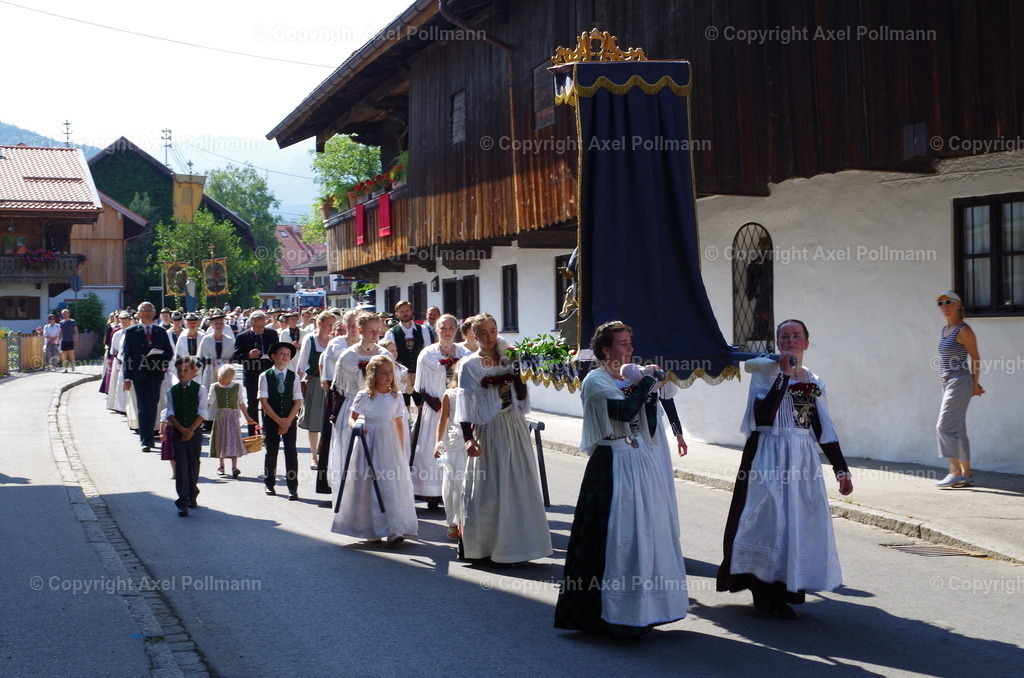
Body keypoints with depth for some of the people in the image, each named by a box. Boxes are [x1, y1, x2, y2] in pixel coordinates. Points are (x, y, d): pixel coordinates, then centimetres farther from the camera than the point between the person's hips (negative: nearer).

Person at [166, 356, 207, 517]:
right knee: (180, 463, -7)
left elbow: (202, 413, -6)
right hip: (177, 432, 0)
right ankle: (183, 501, -9)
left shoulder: (199, 390, -1)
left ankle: (192, 495, 27)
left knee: (193, 463, 8)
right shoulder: (172, 391, 4)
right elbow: (170, 413, -1)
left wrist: (191, 430, -14)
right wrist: (182, 429, -13)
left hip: (194, 431, 0)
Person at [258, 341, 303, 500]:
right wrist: (279, 420, -12)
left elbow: (297, 401, -1)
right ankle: (270, 484, 21)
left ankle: (293, 488, -4)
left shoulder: (294, 377, 1)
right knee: (271, 451, 6)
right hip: (271, 420, 0)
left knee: (291, 452, -5)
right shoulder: (265, 376, -3)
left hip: (289, 420, 0)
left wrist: (287, 421, -10)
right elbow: (263, 401, -7)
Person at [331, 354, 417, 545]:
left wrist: (401, 450, 12)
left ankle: (395, 529, -5)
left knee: (393, 486, -4)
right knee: (369, 485, 1)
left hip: (390, 446, 3)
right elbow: (352, 417, 2)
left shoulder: (396, 397, 6)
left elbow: (399, 424, 11)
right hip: (369, 445, -3)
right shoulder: (364, 396, -4)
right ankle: (372, 530, 9)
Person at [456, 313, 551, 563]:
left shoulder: (508, 359, 9)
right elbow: (465, 404, -8)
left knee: (518, 484, 6)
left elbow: (522, 397, 7)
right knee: (489, 488, -2)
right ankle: (486, 544, 9)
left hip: (514, 428, 4)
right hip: (488, 430, -4)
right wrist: (468, 437, -17)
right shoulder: (470, 365, -2)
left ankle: (515, 542, 15)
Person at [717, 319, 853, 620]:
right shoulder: (765, 373, -3)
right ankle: (762, 594, 6)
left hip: (803, 459, 5)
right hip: (769, 456, -5)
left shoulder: (814, 382, 12)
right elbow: (763, 416, -19)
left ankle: (783, 594, 13)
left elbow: (824, 430, 13)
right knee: (768, 519, -4)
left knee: (799, 522, 4)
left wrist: (841, 469, 8)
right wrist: (784, 375, -18)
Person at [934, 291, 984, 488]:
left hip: (959, 382, -9)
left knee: (945, 426, -15)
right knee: (957, 430, 9)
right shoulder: (945, 331, 15)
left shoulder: (964, 330, -10)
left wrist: (974, 384, 2)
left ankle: (956, 472, -14)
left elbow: (975, 358, -5)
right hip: (948, 382, 9)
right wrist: (974, 383, 15)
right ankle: (967, 475, 13)